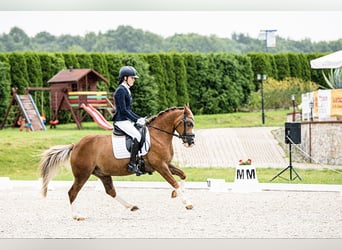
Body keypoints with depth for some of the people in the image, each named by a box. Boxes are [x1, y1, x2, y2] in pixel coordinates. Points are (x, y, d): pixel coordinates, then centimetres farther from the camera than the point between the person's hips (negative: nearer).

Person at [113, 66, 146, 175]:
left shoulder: (126, 90, 18)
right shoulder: (120, 90, -12)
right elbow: (123, 110, -18)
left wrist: (140, 118, 13)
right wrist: (136, 120, -17)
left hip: (128, 120, 10)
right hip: (122, 121, -10)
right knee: (138, 136, -26)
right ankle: (132, 164, -27)